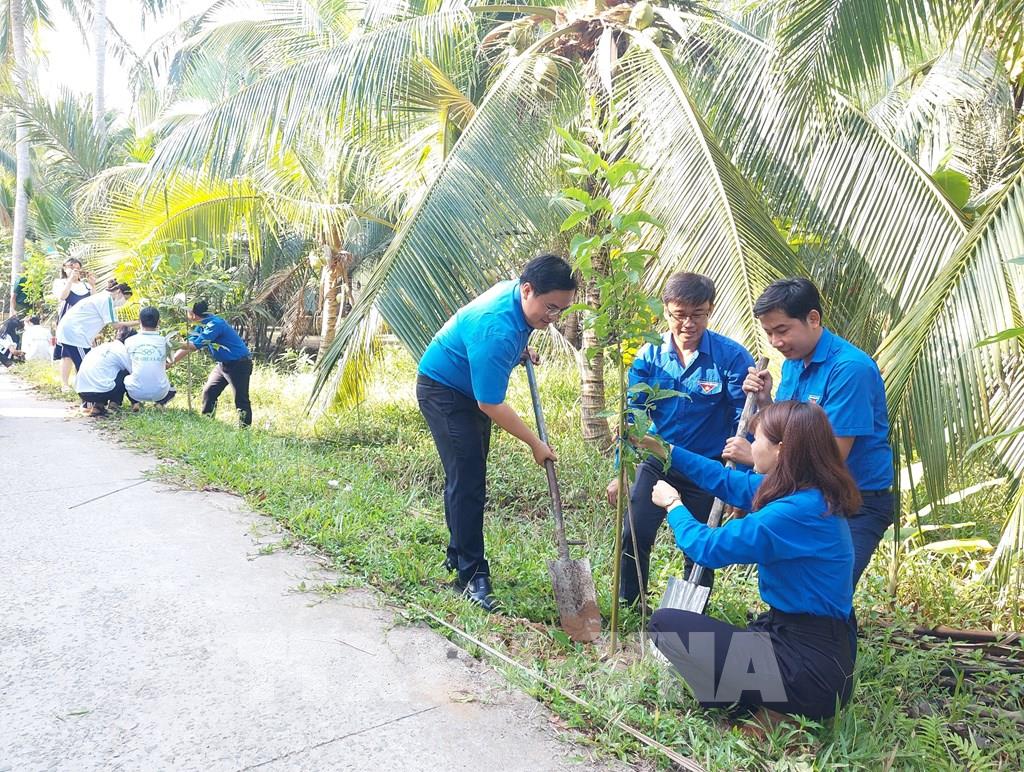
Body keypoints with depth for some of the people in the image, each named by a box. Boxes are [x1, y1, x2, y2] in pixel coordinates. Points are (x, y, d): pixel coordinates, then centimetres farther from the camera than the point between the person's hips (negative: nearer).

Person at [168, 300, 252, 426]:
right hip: (223, 364, 10)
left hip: (239, 364, -10)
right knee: (208, 392, 10)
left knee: (241, 399, -5)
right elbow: (188, 346, 7)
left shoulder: (215, 324, -25)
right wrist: (171, 362, 2)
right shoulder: (201, 326, 5)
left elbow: (194, 346, -26)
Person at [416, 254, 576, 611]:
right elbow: (491, 405, -31)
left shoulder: (515, 289, -9)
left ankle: (458, 555, 28)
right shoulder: (497, 332, -37)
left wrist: (520, 350, 4)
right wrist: (535, 443, -23)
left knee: (466, 477, 15)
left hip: (471, 389, 10)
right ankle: (472, 575, -6)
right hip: (443, 390, -9)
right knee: (468, 483, -13)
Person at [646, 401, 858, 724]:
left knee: (665, 624, -6)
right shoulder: (813, 493, 3)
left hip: (810, 668, -9)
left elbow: (708, 547, -15)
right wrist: (668, 451, 19)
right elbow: (729, 482, 16)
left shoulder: (796, 512, -25)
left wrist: (673, 504, 3)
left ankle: (763, 712, -1)